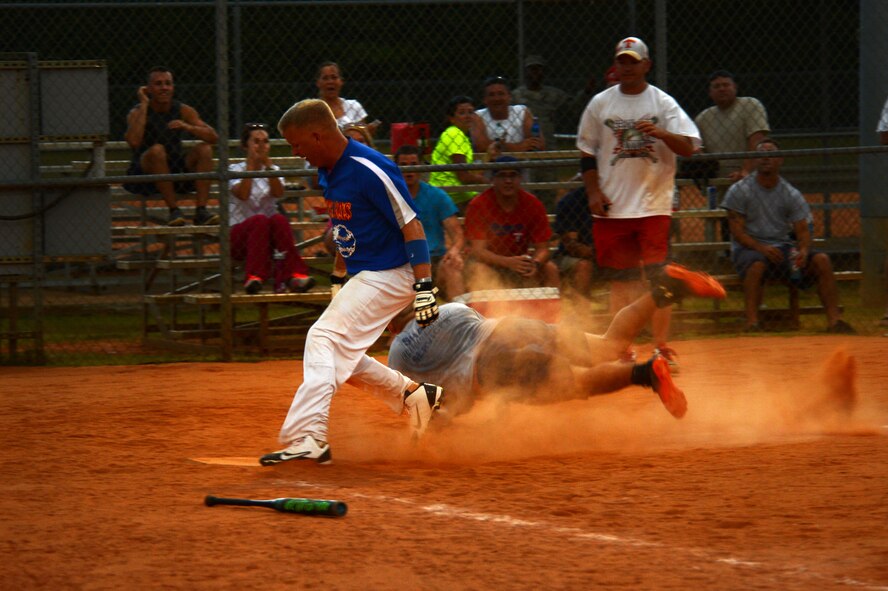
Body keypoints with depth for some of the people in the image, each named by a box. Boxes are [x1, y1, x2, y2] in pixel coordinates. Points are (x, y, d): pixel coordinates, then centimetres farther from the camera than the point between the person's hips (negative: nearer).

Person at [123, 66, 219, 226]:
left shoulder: (183, 111, 2)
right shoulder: (137, 112, -9)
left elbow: (213, 137, -6)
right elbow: (134, 142, -30)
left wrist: (187, 127, -25)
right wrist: (144, 105, -22)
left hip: (175, 172, 4)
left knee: (204, 149, -16)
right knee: (157, 150, -33)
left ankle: (201, 211, -25)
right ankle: (173, 211, -31)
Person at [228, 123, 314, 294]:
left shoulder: (273, 170, 16)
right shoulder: (235, 170, 7)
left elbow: (278, 193, -7)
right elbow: (242, 194, -14)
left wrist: (267, 163, -12)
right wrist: (251, 163, -11)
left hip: (267, 234, 2)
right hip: (240, 234, -2)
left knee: (279, 219, -32)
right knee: (259, 220, -36)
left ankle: (293, 275, -45)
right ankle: (254, 277, -48)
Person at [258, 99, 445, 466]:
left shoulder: (369, 171, -21)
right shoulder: (328, 173, 7)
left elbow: (411, 226, -21)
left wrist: (424, 288, -25)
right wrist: (337, 279, 22)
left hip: (387, 276, -10)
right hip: (361, 277, 10)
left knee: (325, 338, -21)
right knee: (339, 356, 13)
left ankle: (308, 438, -28)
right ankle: (414, 395, 21)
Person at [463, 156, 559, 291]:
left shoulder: (533, 205, -8)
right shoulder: (478, 205, -16)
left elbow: (542, 248, -7)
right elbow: (479, 250, -21)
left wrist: (535, 264, -33)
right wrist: (508, 262, -39)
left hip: (520, 259, 3)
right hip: (490, 262, -3)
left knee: (550, 269, -22)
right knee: (477, 271, -35)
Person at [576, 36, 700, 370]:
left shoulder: (662, 103, 1)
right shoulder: (600, 104, 7)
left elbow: (688, 147, -8)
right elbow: (587, 153, 11)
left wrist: (660, 133, -26)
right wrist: (593, 192, -1)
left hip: (654, 205, -2)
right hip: (612, 207, 2)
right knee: (620, 279, 5)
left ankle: (662, 348, 2)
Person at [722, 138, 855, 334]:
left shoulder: (791, 194, 10)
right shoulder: (739, 191, 1)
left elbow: (802, 229, 4)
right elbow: (737, 231, -6)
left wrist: (804, 251, -19)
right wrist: (761, 248, -23)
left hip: (783, 247, 4)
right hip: (749, 248, -4)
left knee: (822, 259, -19)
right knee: (756, 265, -39)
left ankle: (834, 320, -22)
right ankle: (752, 323, -45)